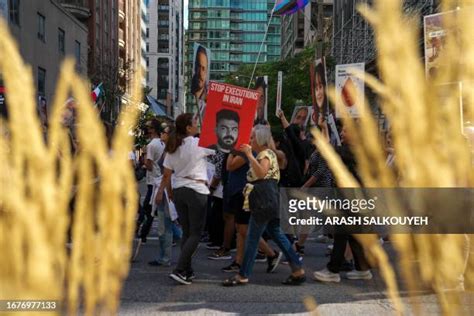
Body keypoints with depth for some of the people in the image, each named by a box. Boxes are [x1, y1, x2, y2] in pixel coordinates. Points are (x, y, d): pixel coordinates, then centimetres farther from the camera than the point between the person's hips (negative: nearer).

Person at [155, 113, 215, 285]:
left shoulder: (172, 147, 8)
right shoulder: (198, 144, -10)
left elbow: (166, 175, 10)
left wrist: (169, 192, 21)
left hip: (178, 191, 7)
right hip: (197, 191, -7)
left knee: (186, 232, 14)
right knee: (195, 234, -2)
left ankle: (187, 271, 16)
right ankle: (179, 270, -11)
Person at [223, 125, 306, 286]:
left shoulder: (265, 154, -10)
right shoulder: (265, 153, 21)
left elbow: (262, 173, -30)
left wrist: (249, 154, -28)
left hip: (264, 200, -11)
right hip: (266, 200, 11)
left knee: (252, 238, -4)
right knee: (277, 235, 10)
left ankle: (243, 275, 3)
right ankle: (298, 270, 9)